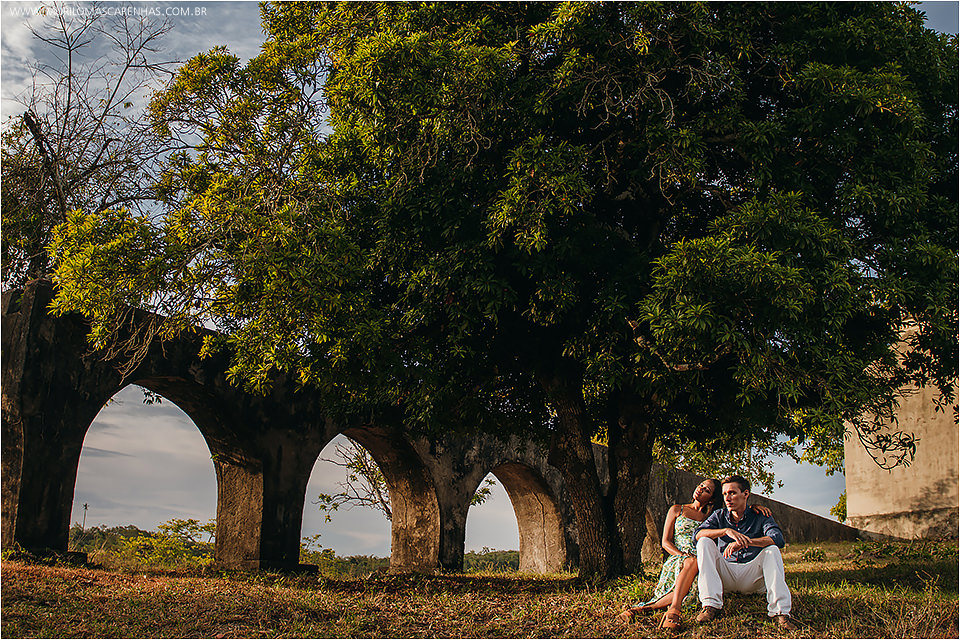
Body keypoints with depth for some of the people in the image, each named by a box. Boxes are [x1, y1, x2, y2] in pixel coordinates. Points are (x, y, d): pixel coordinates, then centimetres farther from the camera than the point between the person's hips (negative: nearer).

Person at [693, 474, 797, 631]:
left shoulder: (760, 517, 3)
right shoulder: (719, 516, 9)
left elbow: (778, 539, -18)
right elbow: (698, 534, -10)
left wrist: (745, 542, -33)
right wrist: (727, 531, -27)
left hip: (752, 578, -1)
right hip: (724, 575, 2)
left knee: (772, 550, -25)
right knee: (704, 542, -18)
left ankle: (780, 612, -34)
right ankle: (711, 604, -29)